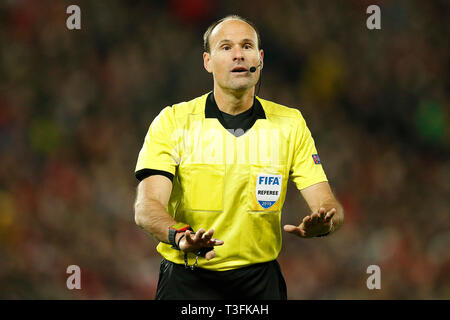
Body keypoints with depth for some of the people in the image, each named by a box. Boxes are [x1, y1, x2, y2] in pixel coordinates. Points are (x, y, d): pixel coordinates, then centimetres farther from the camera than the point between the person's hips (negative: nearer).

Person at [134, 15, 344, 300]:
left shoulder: (291, 124, 2)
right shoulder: (173, 121, -4)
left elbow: (327, 202, -4)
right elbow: (147, 207, -15)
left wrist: (323, 224, -28)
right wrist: (180, 236, -36)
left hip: (260, 283, 2)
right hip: (187, 283, -2)